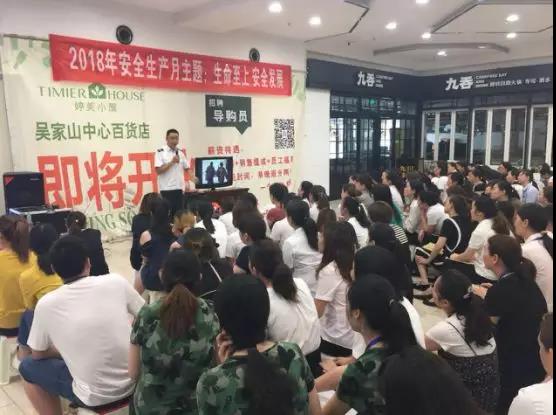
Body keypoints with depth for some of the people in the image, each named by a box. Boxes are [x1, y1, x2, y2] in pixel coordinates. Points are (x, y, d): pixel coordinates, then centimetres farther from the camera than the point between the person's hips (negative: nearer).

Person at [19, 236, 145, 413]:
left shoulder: (46, 304, -11)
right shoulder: (116, 282, -9)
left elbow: (38, 354, 5)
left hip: (95, 397, -2)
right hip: (133, 382, 3)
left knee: (28, 367, 19)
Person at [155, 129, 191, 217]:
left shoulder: (181, 152, 10)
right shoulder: (160, 152, -5)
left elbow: (187, 169, 13)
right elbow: (158, 170, -11)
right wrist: (172, 162, -16)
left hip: (179, 188, 5)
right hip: (167, 189, -5)